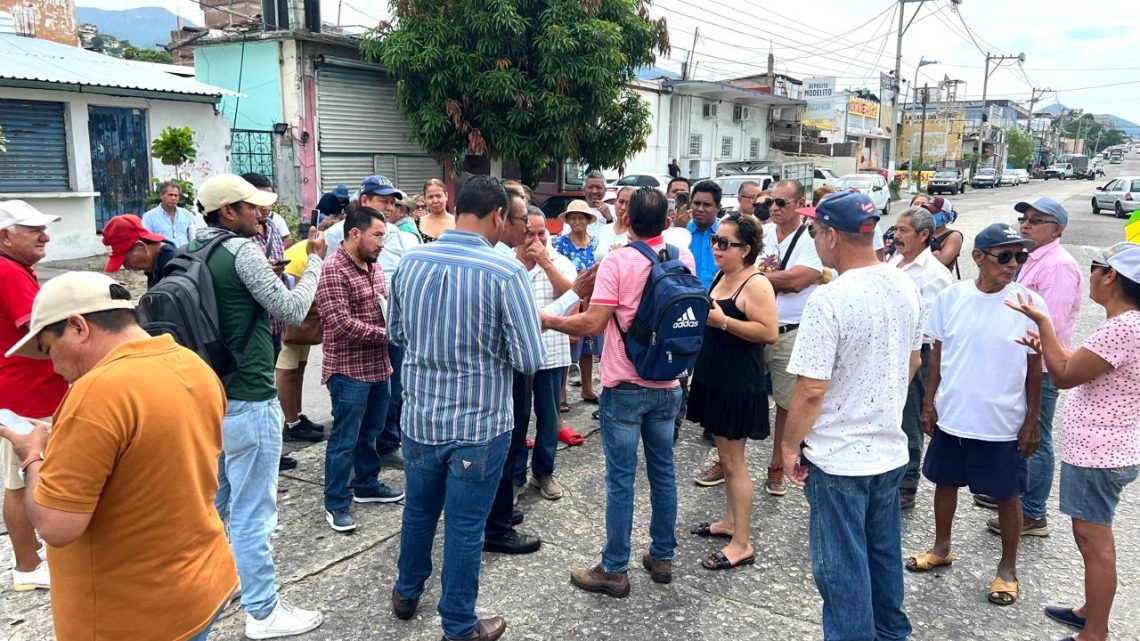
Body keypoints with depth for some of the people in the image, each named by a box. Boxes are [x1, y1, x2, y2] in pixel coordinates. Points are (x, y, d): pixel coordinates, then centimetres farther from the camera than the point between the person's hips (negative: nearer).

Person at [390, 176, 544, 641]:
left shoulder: (411, 262, -3)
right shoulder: (506, 272, -19)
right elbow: (530, 360, -16)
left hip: (420, 417, 5)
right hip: (480, 424, -4)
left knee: (418, 511, 24)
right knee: (465, 528, 10)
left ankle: (407, 594, 46)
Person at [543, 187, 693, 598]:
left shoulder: (618, 261, -14)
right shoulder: (684, 257, 3)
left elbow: (593, 324, -18)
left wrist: (549, 322, -5)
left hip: (625, 387, -5)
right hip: (667, 385, 6)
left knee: (620, 479, 2)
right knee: (663, 471, 15)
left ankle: (614, 570, 11)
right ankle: (662, 556, 27)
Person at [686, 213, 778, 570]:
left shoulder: (756, 284, -16)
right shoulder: (721, 277, 11)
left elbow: (770, 333, -24)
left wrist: (722, 321, -26)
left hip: (738, 383, -9)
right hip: (713, 377, 9)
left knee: (733, 460, -4)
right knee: (725, 454, 18)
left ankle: (742, 544, 5)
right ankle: (730, 521, 32)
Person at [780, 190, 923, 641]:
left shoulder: (829, 301, -24)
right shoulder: (905, 286, -1)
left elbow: (810, 390, -23)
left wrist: (790, 445, -9)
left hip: (837, 460, -7)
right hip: (890, 451, 8)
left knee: (842, 569, 10)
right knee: (884, 555, 24)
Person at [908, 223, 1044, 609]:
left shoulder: (1029, 304, -10)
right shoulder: (952, 297, -5)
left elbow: (1035, 367, -4)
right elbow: (938, 354, 4)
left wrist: (1033, 420, -4)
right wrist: (929, 403, 3)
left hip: (1003, 424, -2)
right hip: (952, 416, 3)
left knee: (1007, 495, 11)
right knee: (945, 481, 17)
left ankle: (1008, 568, 30)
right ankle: (941, 549, 38)